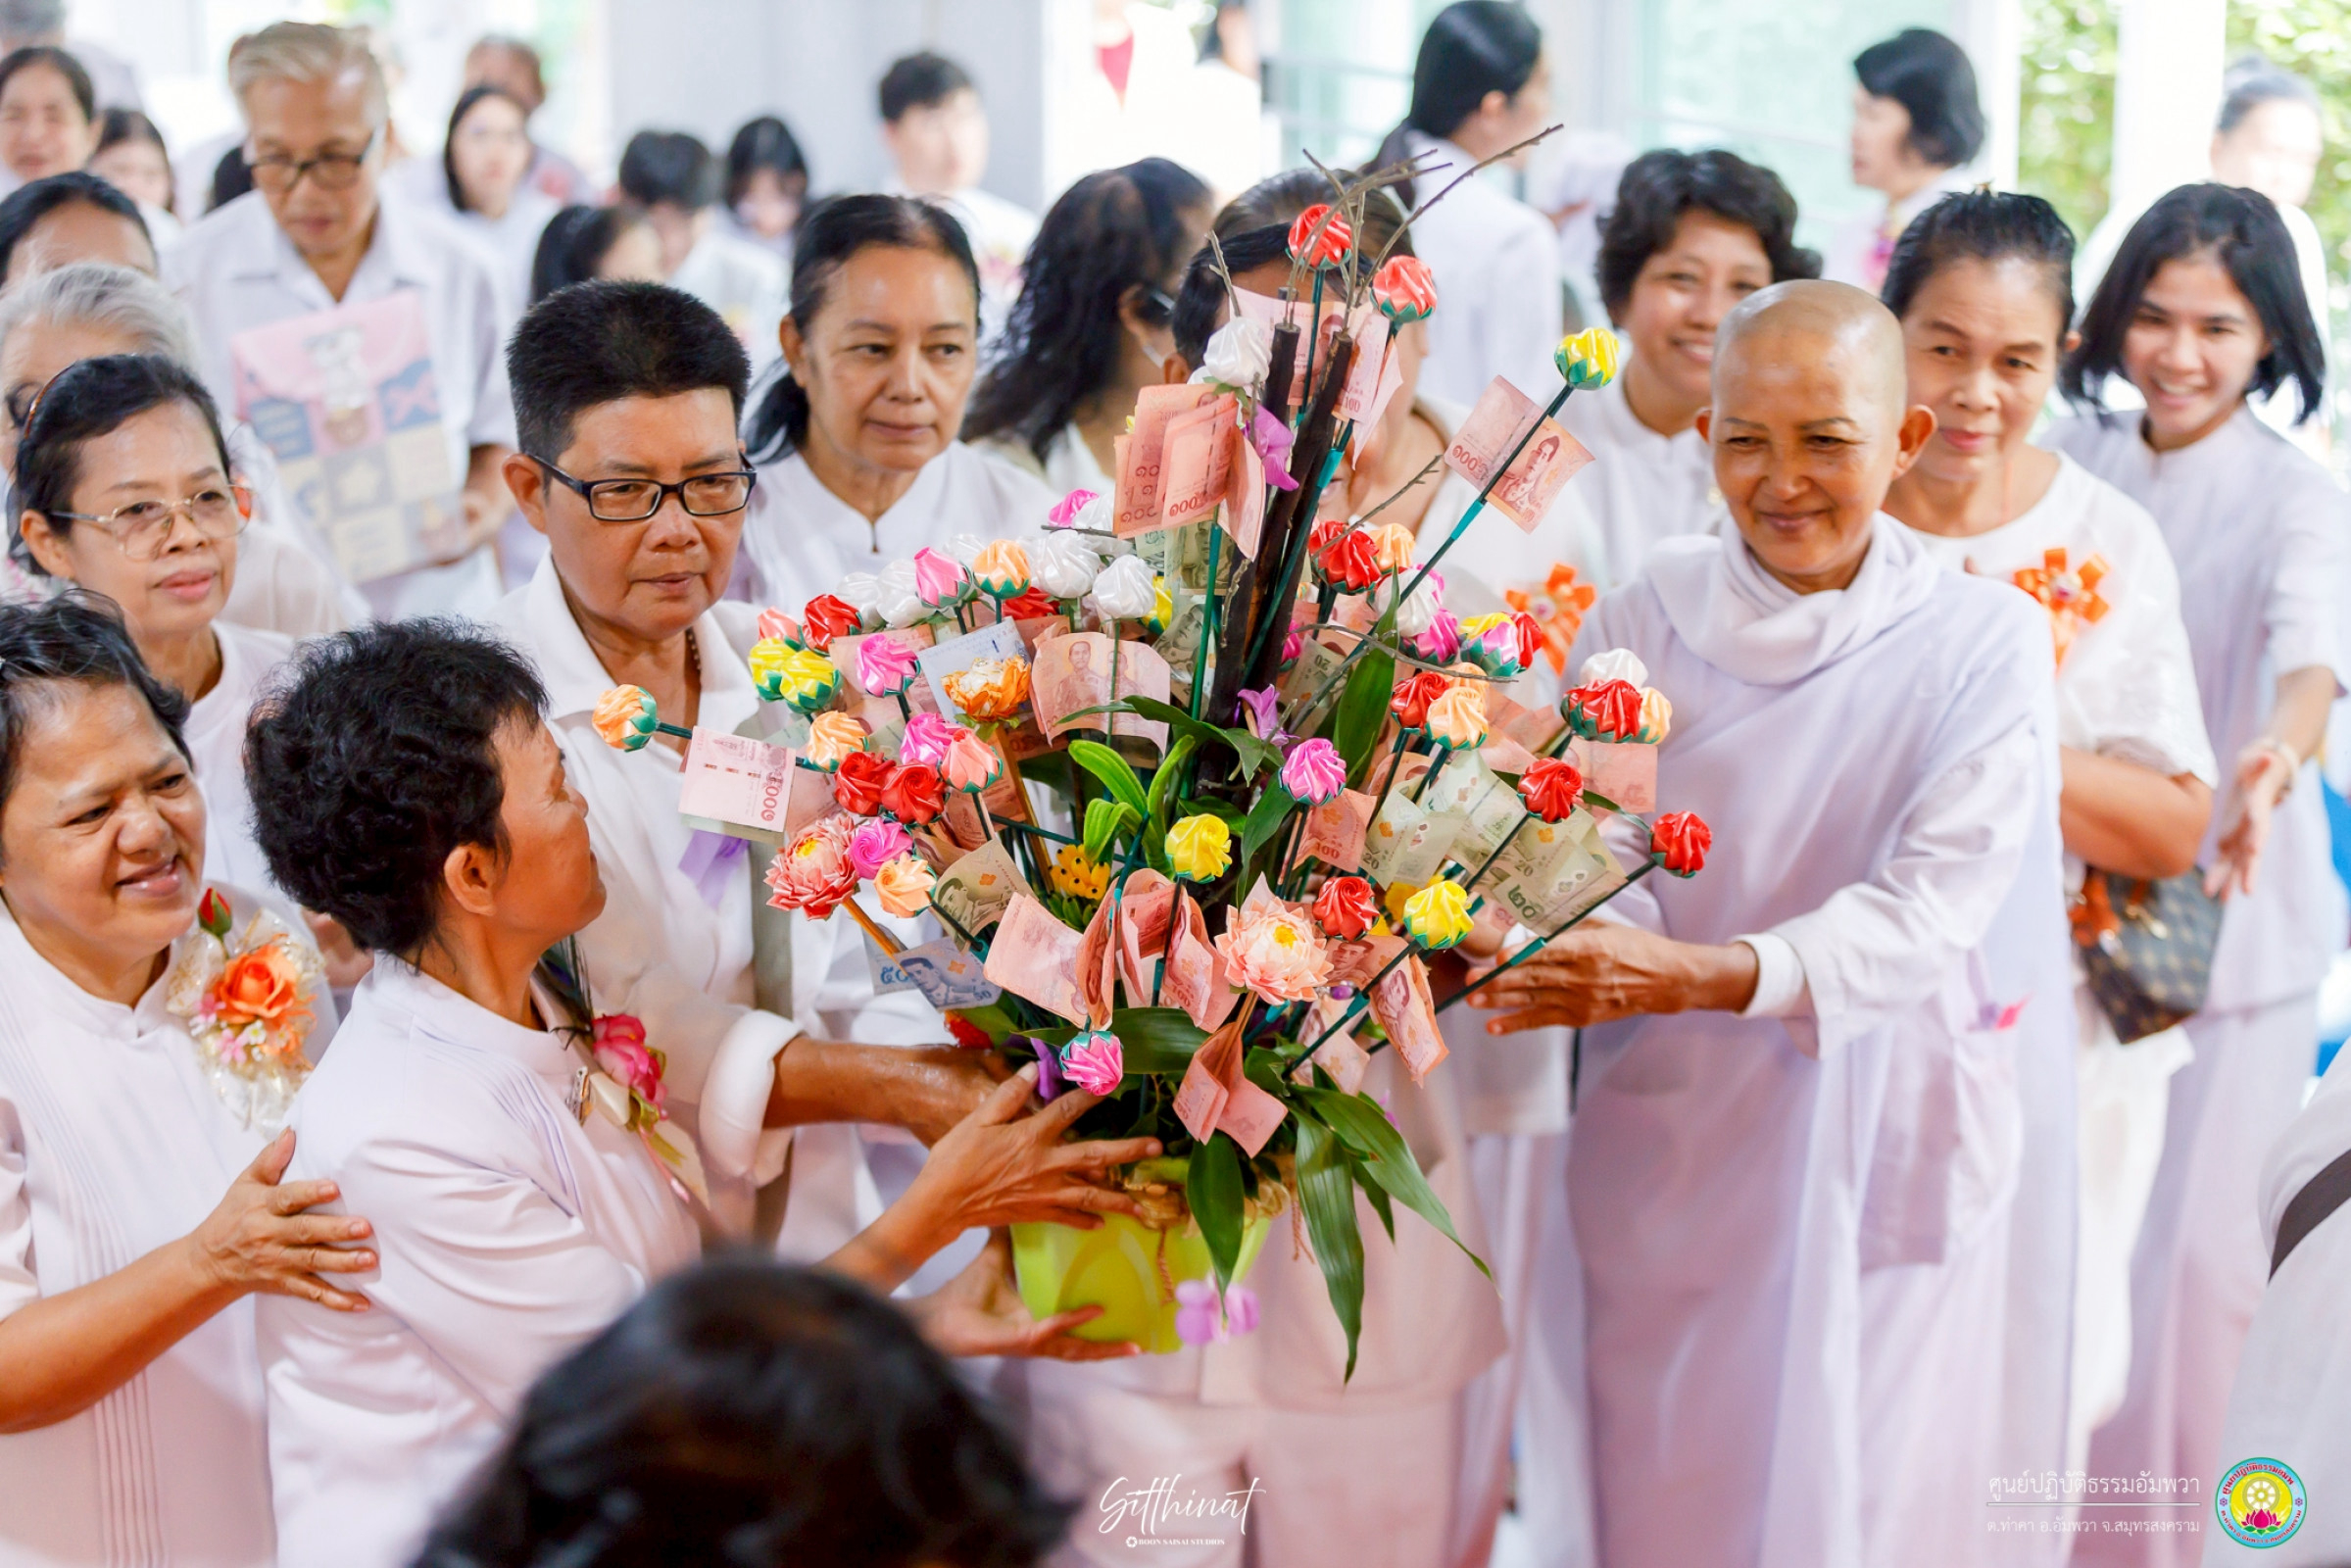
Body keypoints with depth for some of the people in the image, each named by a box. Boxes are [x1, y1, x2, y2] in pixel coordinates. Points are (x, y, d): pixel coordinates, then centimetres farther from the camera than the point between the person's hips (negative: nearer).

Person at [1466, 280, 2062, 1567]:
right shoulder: (1642, 623, 1)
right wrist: (1591, 939, -31)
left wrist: (1708, 971, -32)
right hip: (1667, 1149, 1)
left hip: (1884, 1148, -1)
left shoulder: (1984, 640, -5)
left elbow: (1937, 906, -16)